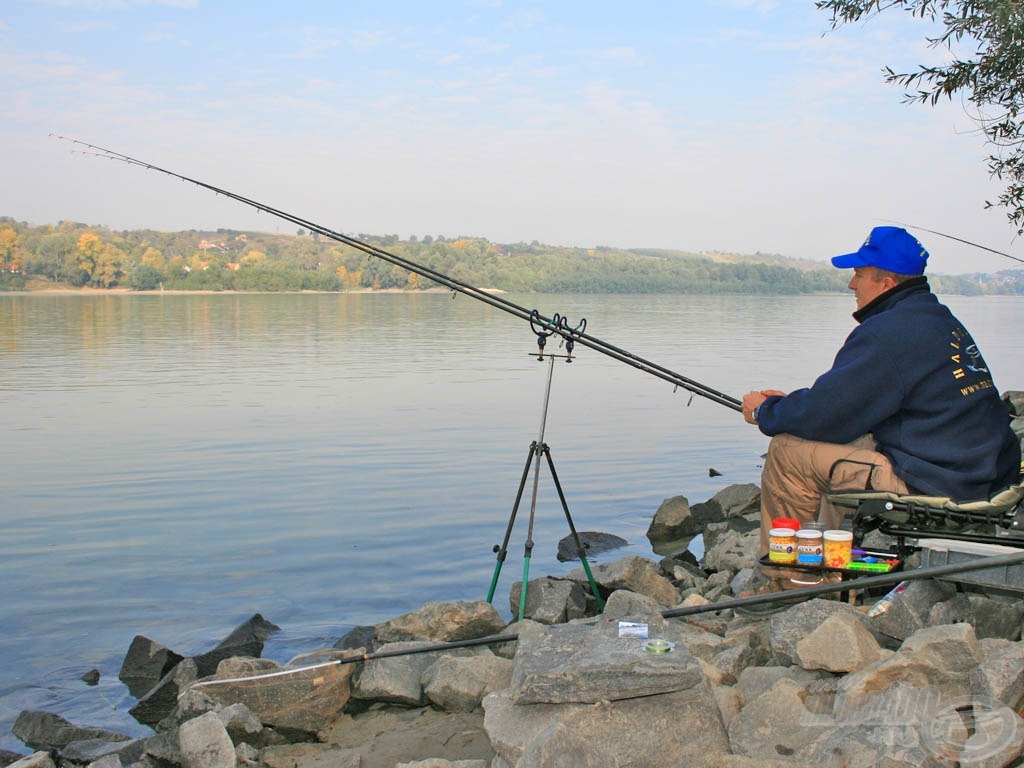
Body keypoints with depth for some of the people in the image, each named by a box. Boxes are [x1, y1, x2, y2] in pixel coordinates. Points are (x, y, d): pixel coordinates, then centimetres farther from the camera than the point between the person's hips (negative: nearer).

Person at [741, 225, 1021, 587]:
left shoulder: (889, 332, -17)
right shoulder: (942, 320, 15)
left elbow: (824, 415, -16)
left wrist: (764, 411, 3)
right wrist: (788, 403, 18)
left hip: (935, 485, -11)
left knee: (787, 449, -6)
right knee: (839, 443, 26)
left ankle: (784, 581, 8)